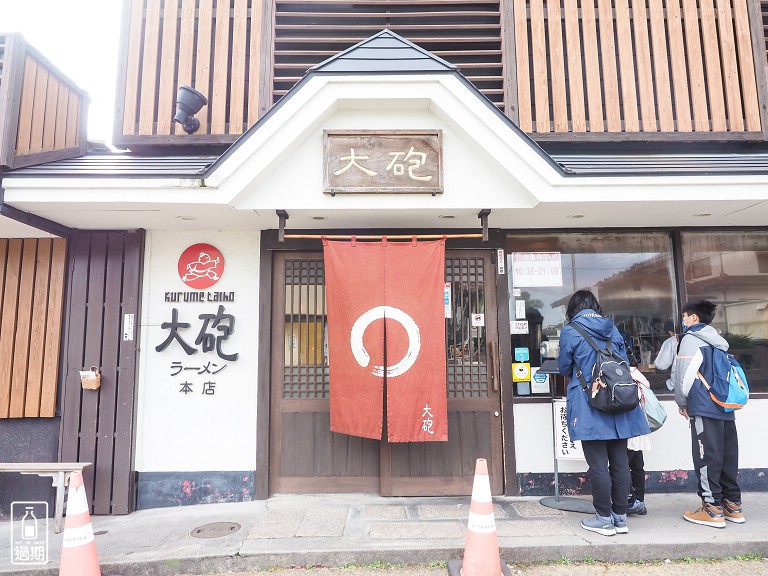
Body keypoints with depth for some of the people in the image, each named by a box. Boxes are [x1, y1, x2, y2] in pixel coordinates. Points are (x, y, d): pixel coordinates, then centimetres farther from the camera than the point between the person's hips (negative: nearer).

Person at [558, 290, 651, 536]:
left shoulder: (570, 332, -6)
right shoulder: (613, 329, 9)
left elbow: (564, 368, 3)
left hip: (589, 407, -5)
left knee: (598, 465, 2)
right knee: (619, 463, 11)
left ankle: (604, 518, 10)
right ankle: (620, 517, 20)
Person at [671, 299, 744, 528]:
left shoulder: (690, 338, -4)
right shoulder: (718, 341, 19)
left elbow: (682, 374, -9)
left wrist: (682, 402, 3)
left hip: (704, 409, -8)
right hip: (726, 408, 8)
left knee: (706, 458, -3)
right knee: (727, 457, 12)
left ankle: (712, 509, 0)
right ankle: (733, 505, 19)